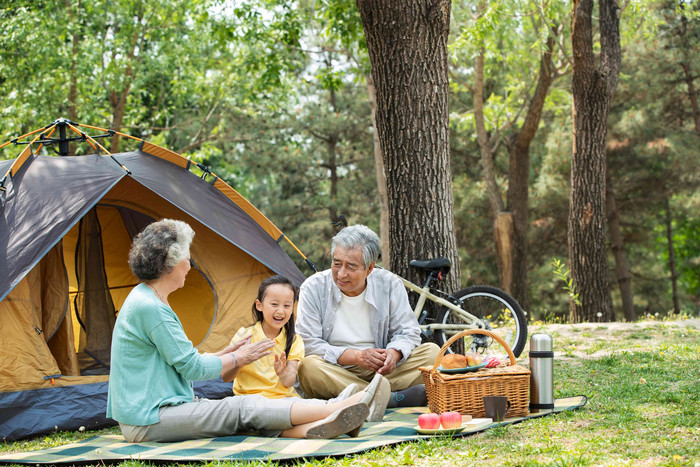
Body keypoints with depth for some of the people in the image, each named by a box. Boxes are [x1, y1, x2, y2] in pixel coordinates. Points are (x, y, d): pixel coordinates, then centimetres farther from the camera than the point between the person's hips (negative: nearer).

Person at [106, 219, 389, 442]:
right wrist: (238, 359, 0)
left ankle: (308, 430, -29)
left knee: (243, 408, -7)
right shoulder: (149, 308, -18)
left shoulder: (147, 300, 16)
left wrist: (227, 353, 18)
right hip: (146, 424, -10)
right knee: (244, 409, -17)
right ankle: (341, 408, -20)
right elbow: (192, 368, -15)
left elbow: (182, 362, 21)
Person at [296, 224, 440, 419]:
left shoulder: (389, 284, 0)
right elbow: (308, 343, -11)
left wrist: (394, 353, -22)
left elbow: (408, 332, 3)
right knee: (308, 366, -36)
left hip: (380, 373, 2)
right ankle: (390, 398, -36)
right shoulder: (314, 288, -6)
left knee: (432, 352, -14)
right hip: (334, 371, -2)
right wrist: (356, 356, -21)